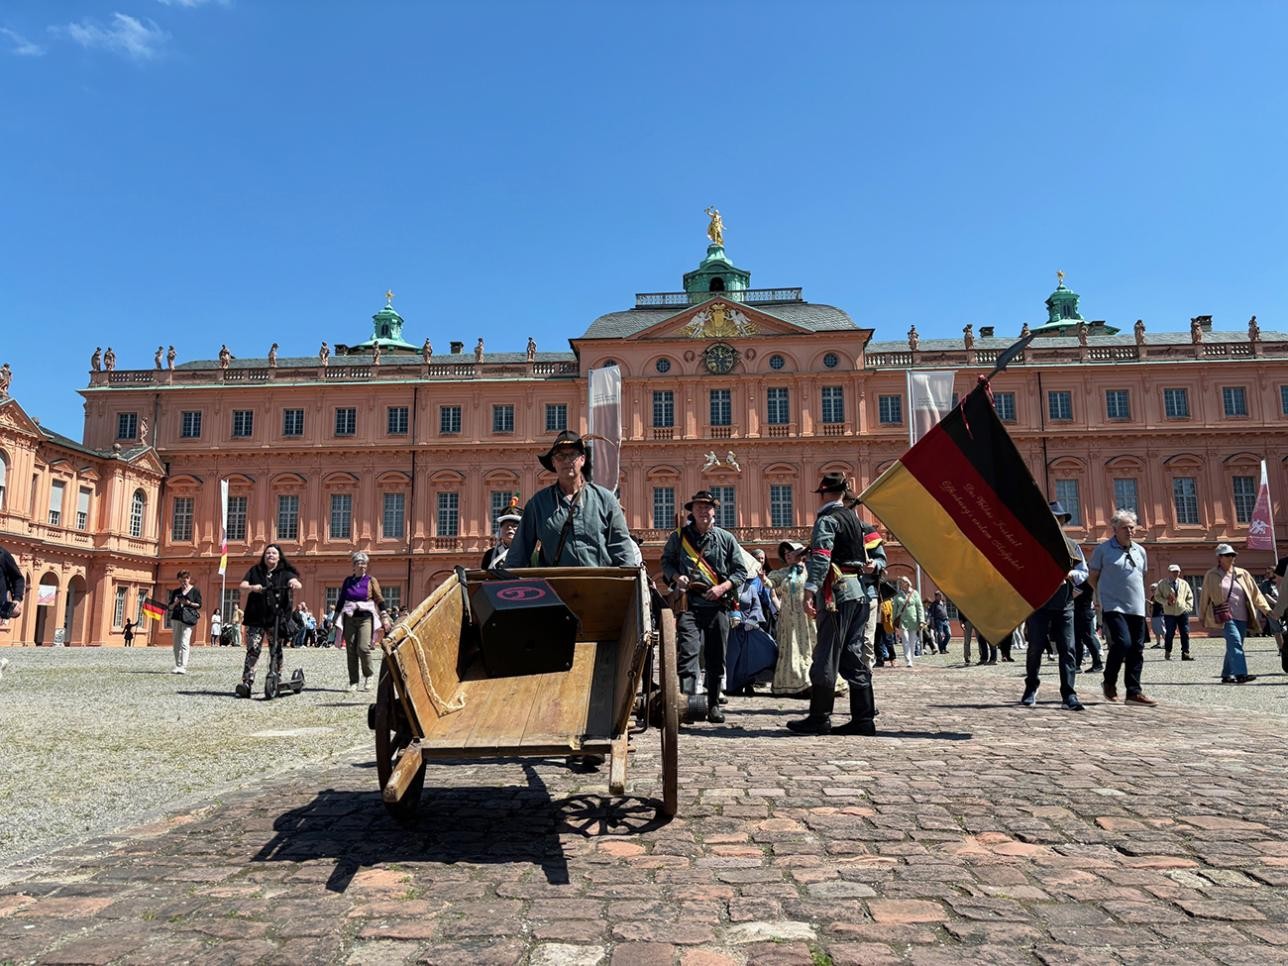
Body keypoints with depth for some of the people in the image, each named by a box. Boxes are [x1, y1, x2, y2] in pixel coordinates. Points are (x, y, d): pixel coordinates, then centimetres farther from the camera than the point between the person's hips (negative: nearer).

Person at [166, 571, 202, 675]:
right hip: (176, 618, 5)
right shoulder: (176, 591, 17)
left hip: (188, 618, -5)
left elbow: (199, 605, 2)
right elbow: (170, 607, 17)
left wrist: (189, 603, -13)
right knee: (176, 644, 5)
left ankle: (183, 667, -18)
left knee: (184, 643, -14)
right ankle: (177, 666, 10)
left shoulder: (195, 591, 6)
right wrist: (175, 603, -4)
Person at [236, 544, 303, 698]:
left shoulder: (284, 573, 8)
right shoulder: (255, 571, 14)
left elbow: (297, 584, -8)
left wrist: (295, 584, -33)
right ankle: (246, 683, -11)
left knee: (276, 651, 4)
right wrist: (252, 587, -21)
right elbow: (242, 585, 2)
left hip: (277, 618, 0)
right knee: (252, 650, -8)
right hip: (256, 617, 1)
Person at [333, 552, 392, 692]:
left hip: (365, 618, -3)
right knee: (351, 651, 2)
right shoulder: (347, 581, 10)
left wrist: (385, 618, -1)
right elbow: (340, 600, 17)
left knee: (363, 648, -17)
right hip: (349, 619, 3)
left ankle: (368, 676, 5)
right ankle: (353, 682, 10)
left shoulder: (371, 580, 4)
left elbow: (379, 600, 4)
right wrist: (336, 620, 14)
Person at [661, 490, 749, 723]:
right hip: (689, 604, -2)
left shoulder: (726, 538, 10)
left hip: (717, 605, 2)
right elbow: (666, 562, 18)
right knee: (688, 653, -18)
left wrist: (723, 588, -6)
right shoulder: (678, 537, 8)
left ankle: (713, 705, 20)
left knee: (716, 660, 7)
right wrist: (676, 577, -3)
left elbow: (741, 571, 10)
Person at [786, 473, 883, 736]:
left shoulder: (827, 519, -7)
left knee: (826, 656, -4)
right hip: (861, 593, 8)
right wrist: (874, 566, 4)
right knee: (853, 655, 11)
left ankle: (819, 719, 0)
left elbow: (820, 558, -18)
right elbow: (879, 554, 21)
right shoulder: (858, 519, 19)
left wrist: (809, 591, -22)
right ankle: (863, 718, 10)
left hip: (837, 593, -8)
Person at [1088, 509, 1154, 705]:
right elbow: (1092, 578, 5)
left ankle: (1134, 691, 11)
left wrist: (1138, 596, 17)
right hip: (1113, 606, -6)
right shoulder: (1103, 549, -2)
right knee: (1122, 643, -19)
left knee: (1137, 650, 4)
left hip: (1137, 608, 6)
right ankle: (1109, 682, 2)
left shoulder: (1140, 551, 13)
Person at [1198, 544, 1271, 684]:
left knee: (1233, 646, 7)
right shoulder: (1211, 575, 3)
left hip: (1242, 617, 5)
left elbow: (1255, 593, 15)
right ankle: (1240, 674, -29)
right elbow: (1204, 596, 9)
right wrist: (1202, 617, 13)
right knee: (1235, 642, -20)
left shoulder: (1242, 574, 14)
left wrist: (1266, 609, 6)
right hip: (1225, 617, -5)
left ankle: (1227, 675, 18)